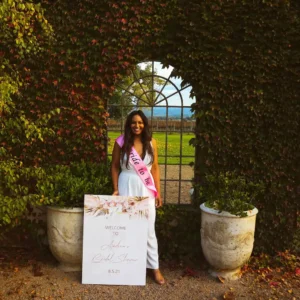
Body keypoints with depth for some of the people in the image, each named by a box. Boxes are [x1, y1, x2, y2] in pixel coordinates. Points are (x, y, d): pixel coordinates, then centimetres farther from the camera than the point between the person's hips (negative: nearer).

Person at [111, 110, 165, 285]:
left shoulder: (151, 142, 0)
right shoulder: (121, 142, -4)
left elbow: (155, 168, 4)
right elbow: (115, 166, 2)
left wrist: (158, 191, 2)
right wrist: (116, 189, -4)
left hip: (146, 189, 1)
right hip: (126, 186, -1)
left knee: (149, 229, 5)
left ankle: (155, 267, 14)